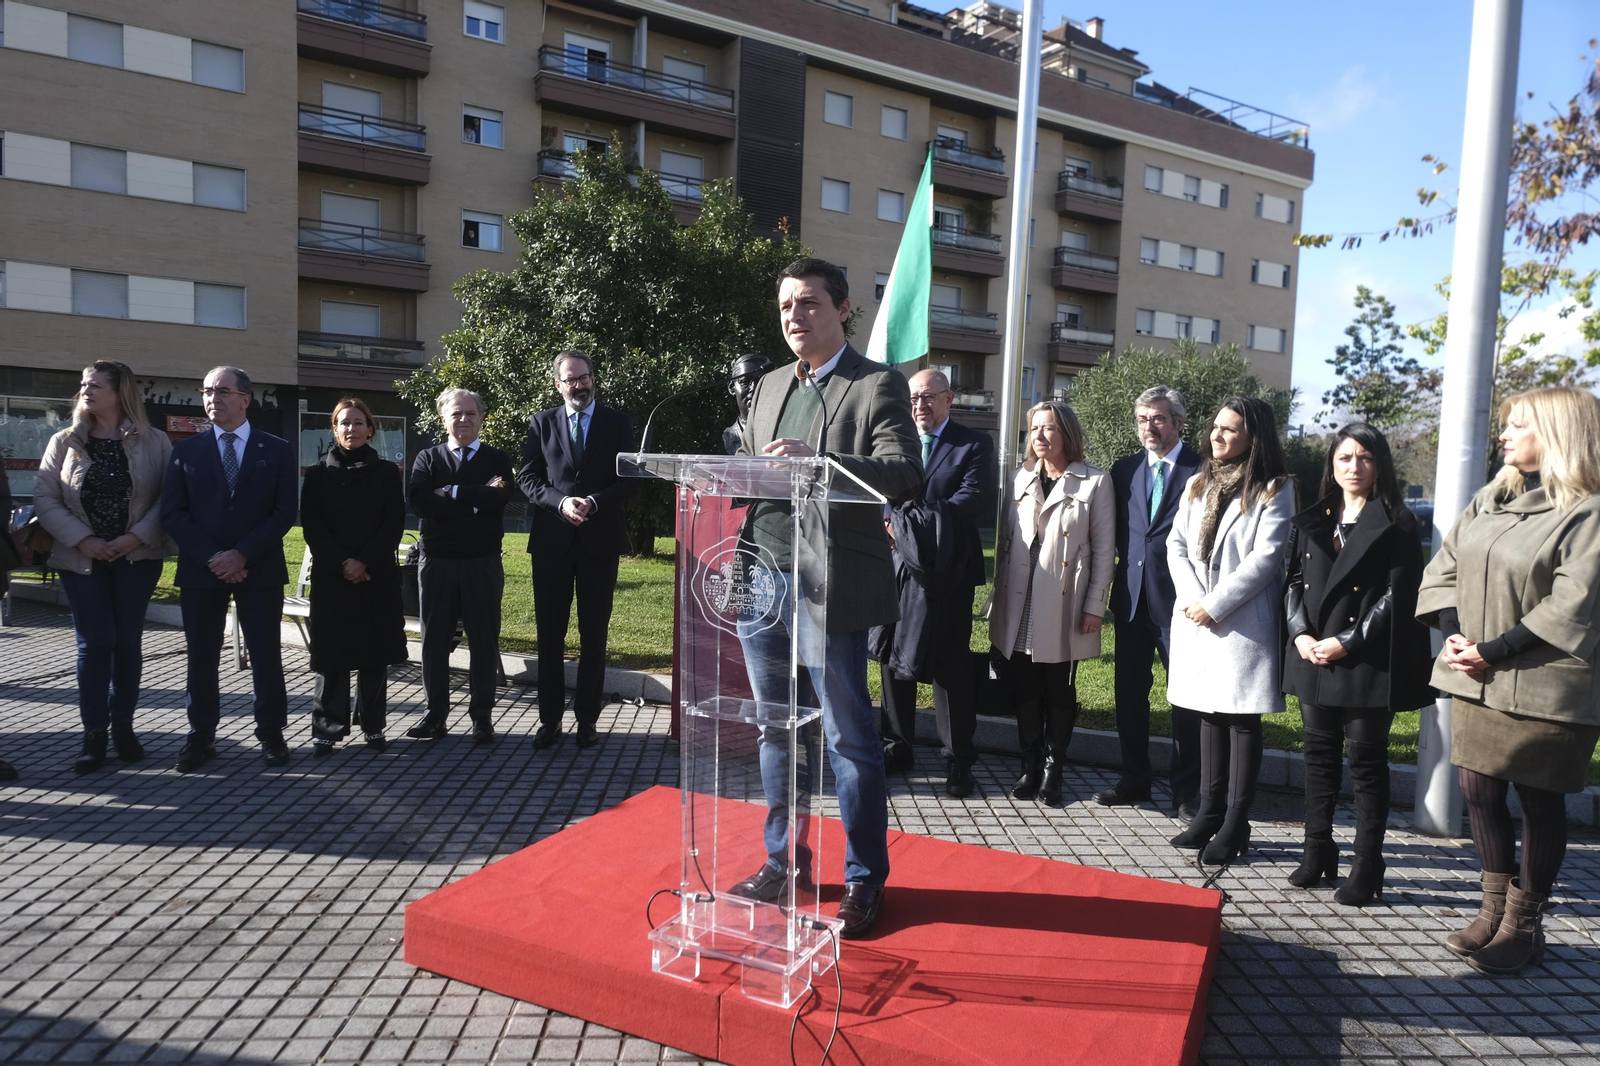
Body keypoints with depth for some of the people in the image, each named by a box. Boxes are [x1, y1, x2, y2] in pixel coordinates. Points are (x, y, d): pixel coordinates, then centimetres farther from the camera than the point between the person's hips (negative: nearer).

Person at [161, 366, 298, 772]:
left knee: (266, 654, 3)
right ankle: (201, 737, 18)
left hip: (260, 569, -1)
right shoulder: (186, 450, 8)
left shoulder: (277, 450, 3)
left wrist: (242, 554, -13)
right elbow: (172, 513, 2)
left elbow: (284, 513, -3)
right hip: (201, 569, 2)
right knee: (201, 657, 7)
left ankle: (271, 733, 14)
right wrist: (212, 558, -11)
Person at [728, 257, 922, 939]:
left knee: (850, 739, 4)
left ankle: (865, 880, 19)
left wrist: (817, 458, -31)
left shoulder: (879, 386, -3)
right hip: (762, 581, 6)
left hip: (830, 588, -6)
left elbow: (904, 474, -17)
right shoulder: (769, 388, 17)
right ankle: (783, 861, 31)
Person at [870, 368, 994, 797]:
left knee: (951, 666, 0)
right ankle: (897, 746, 25)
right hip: (895, 567, 4)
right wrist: (891, 524, -15)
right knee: (891, 658, 11)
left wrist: (918, 521, -20)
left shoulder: (974, 444, 1)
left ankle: (958, 759, 11)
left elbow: (976, 497, -13)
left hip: (946, 572, -4)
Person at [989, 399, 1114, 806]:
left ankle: (1052, 769, 16)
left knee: (1060, 693, 5)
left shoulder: (1095, 482, -2)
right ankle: (1030, 765, 18)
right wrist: (999, 596, 8)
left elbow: (1104, 549, -3)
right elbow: (1005, 540, 11)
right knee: (1024, 690, 7)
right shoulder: (1020, 478, 10)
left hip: (1064, 607, -3)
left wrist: (1095, 606, -7)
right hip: (1020, 607, 4)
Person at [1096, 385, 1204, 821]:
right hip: (1132, 597, 5)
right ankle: (1134, 779, 26)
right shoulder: (1124, 470, 10)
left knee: (1187, 696, 3)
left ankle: (1187, 792, 16)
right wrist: (1128, 564, 2)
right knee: (1129, 691, 11)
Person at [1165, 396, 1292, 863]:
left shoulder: (1274, 489, -4)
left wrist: (1215, 605, -15)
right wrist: (1192, 598, -7)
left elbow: (1265, 558, -12)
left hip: (1244, 623, -6)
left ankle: (1235, 825, 8)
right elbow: (1176, 544, 9)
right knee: (1210, 715, 13)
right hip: (1196, 618, 6)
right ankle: (1209, 813, 22)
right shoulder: (1198, 484, 14)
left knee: (1242, 719, 0)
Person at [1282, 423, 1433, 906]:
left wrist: (1347, 643, -14)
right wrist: (1301, 634, -6)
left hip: (1367, 662, -5)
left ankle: (1366, 869, 11)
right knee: (1319, 755, 11)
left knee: (1367, 762, 2)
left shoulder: (1395, 523, -2)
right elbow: (1293, 582, 9)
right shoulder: (1310, 521, 12)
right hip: (1313, 657, 5)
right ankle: (1318, 853, 22)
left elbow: (1398, 595, -9)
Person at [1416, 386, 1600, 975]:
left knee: (1539, 800, 6)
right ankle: (1495, 910, 26)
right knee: (1479, 790, 10)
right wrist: (1453, 635, -5)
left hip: (1545, 689, -6)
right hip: (1477, 682, 6)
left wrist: (1492, 652, -18)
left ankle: (1524, 925, 20)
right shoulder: (1489, 500, 12)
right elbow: (1444, 569, 10)